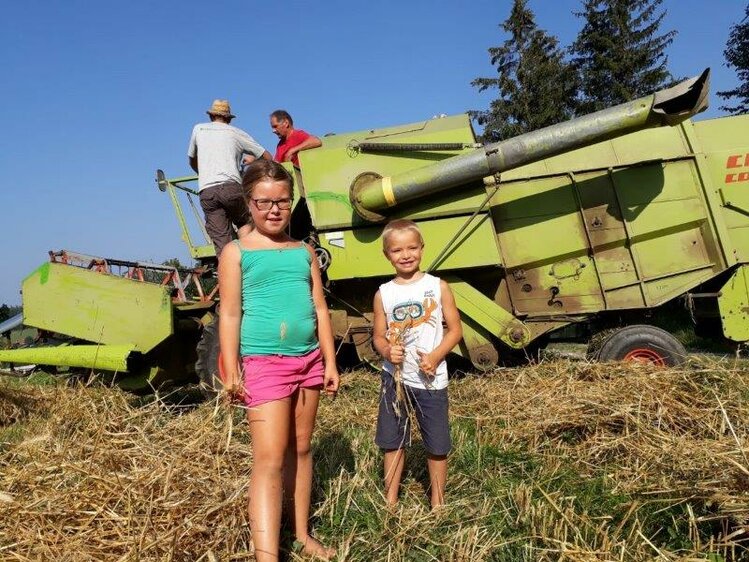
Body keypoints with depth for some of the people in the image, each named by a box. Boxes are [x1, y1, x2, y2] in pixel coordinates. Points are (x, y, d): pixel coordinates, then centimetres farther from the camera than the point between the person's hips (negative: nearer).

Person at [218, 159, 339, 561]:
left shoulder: (304, 251, 10)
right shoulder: (236, 252, -1)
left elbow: (320, 309, 10)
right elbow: (230, 314, -5)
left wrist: (329, 362, 6)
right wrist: (231, 372, -10)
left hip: (308, 360, 5)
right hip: (265, 363, -5)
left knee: (300, 449, 15)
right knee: (269, 460, -7)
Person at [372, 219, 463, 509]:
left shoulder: (438, 287, -4)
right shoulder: (384, 293, 1)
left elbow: (455, 329, -2)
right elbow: (379, 336, 5)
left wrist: (436, 356, -17)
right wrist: (387, 351, -17)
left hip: (430, 378, -1)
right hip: (394, 378, 2)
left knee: (437, 444, 10)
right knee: (392, 441, 13)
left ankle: (438, 503, 31)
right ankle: (390, 501, 30)